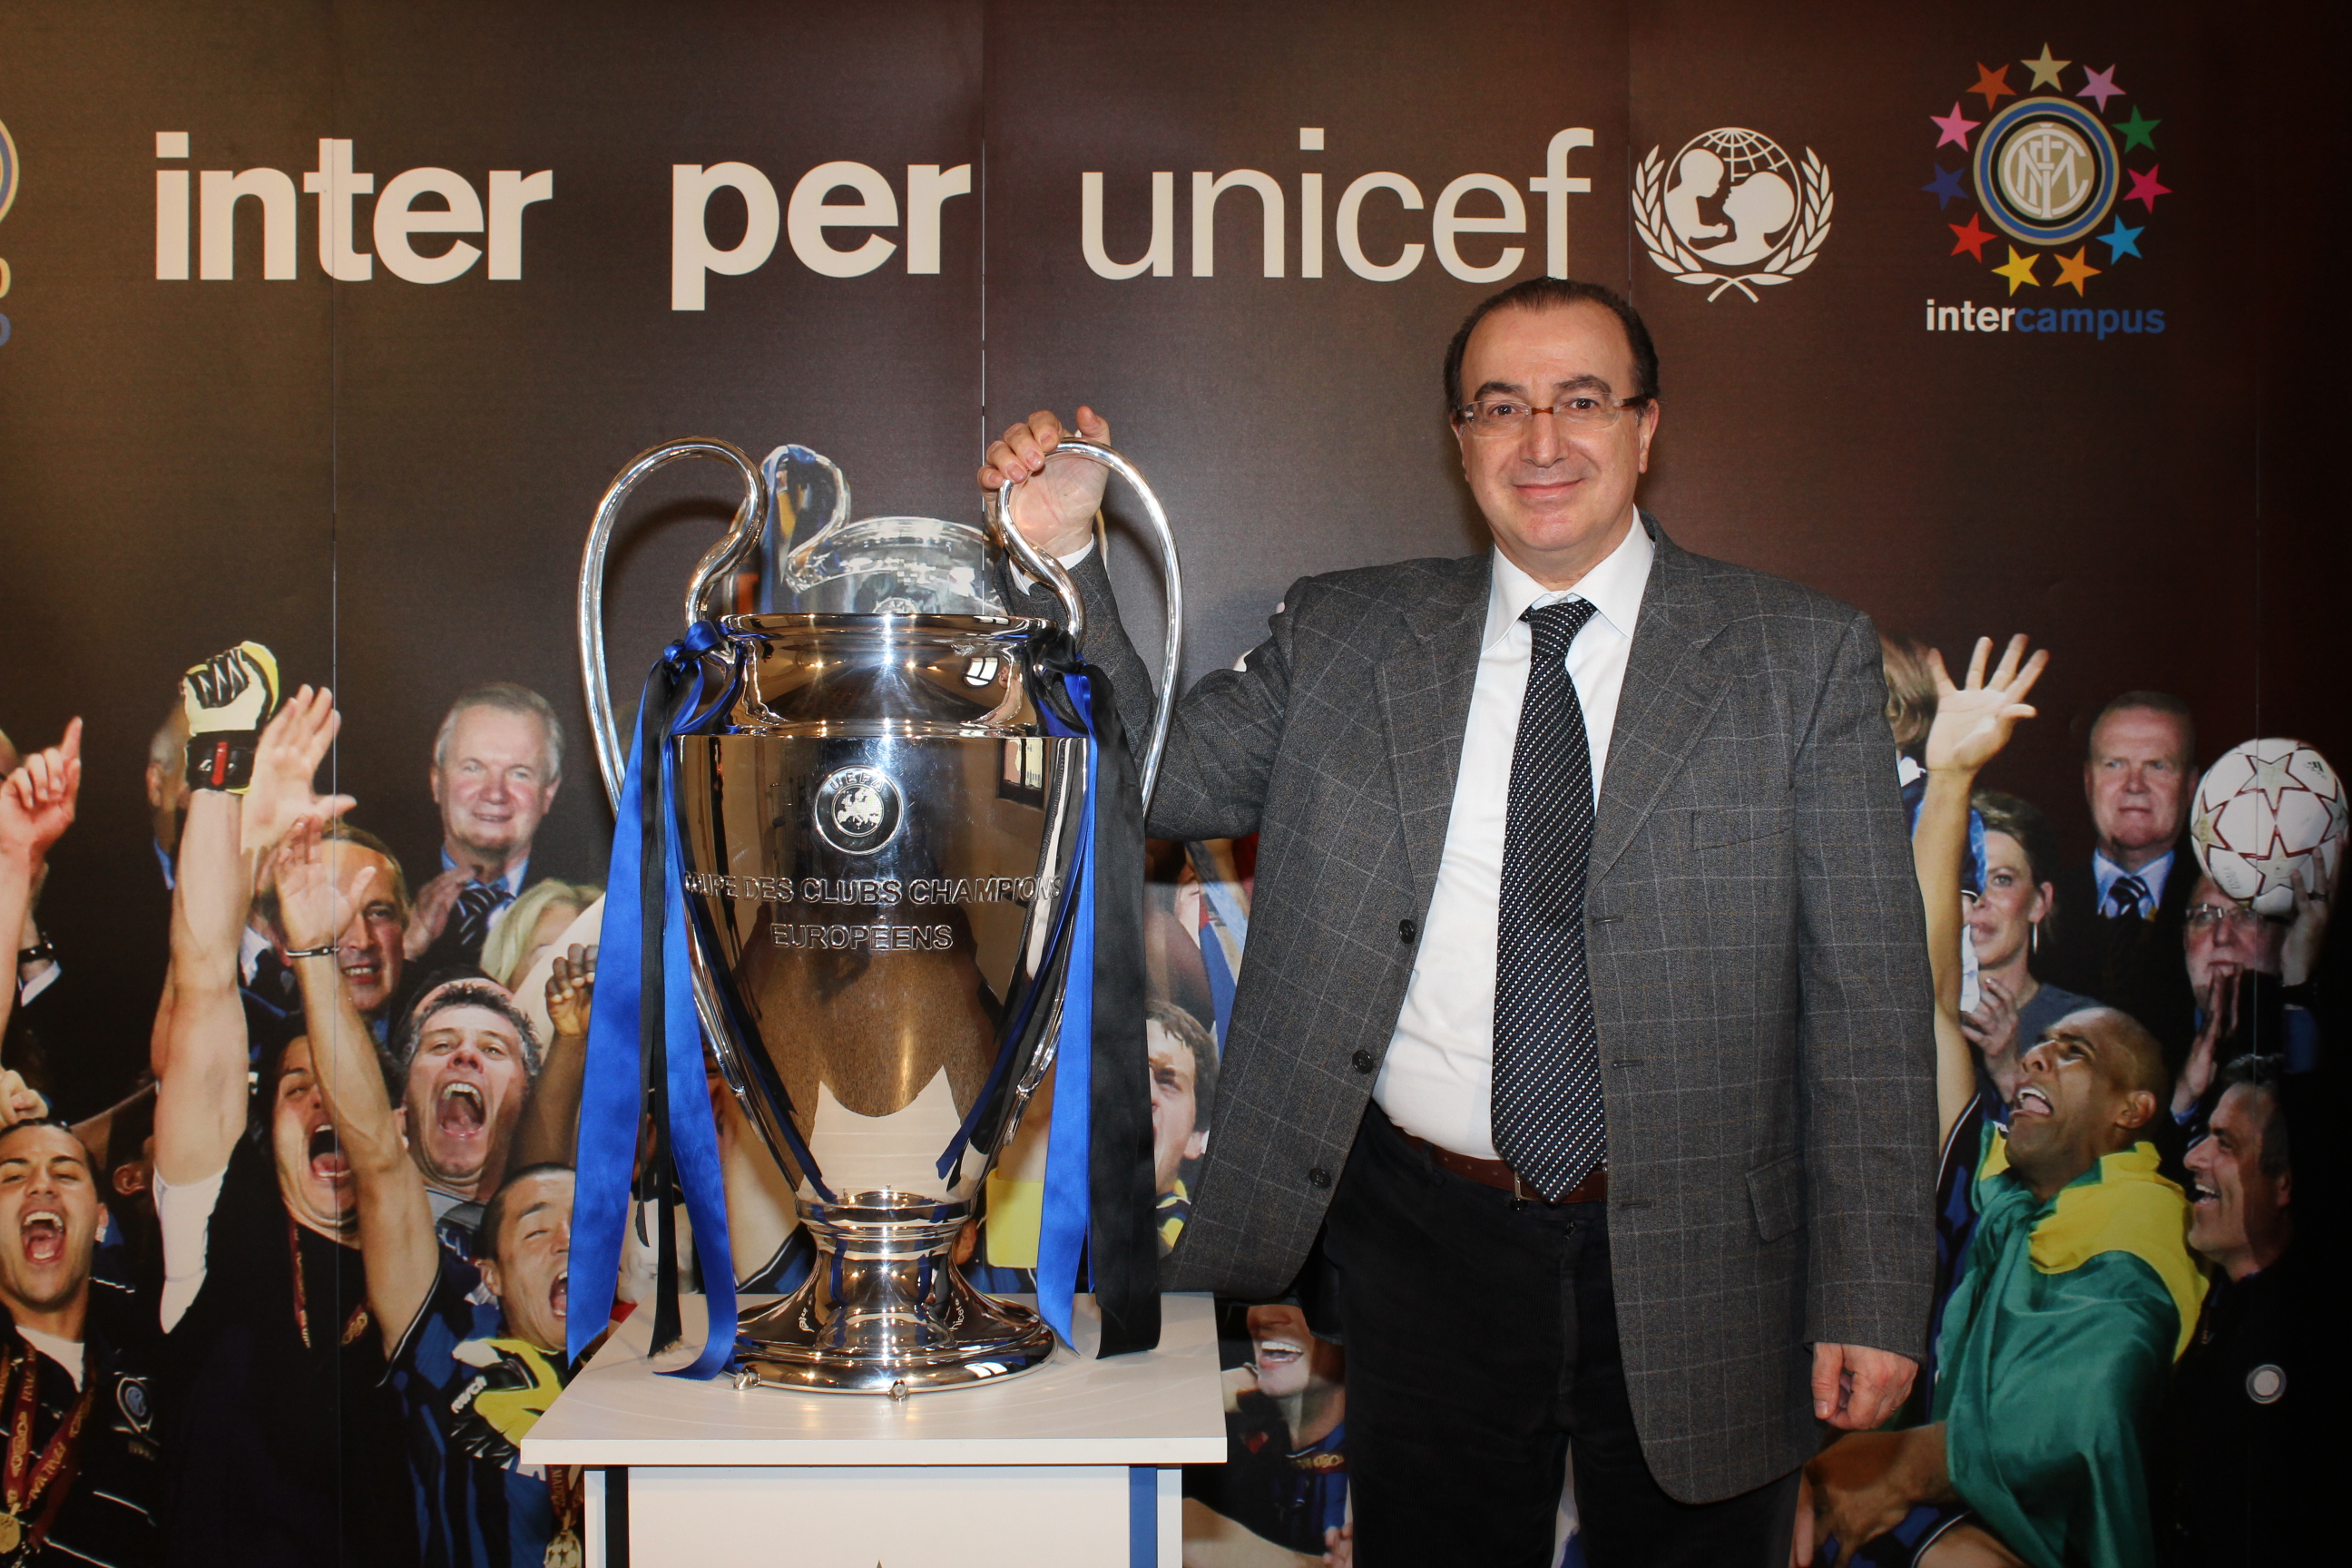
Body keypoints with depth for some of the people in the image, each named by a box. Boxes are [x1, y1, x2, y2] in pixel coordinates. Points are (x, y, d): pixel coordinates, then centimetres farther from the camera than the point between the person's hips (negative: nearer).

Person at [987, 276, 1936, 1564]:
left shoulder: (1801, 658, -2)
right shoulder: (1343, 638, 4)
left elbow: (1866, 999, -4)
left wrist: (1870, 1297, -7)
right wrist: (1065, 555, -11)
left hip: (1694, 1265, -1)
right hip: (1428, 1240, 2)